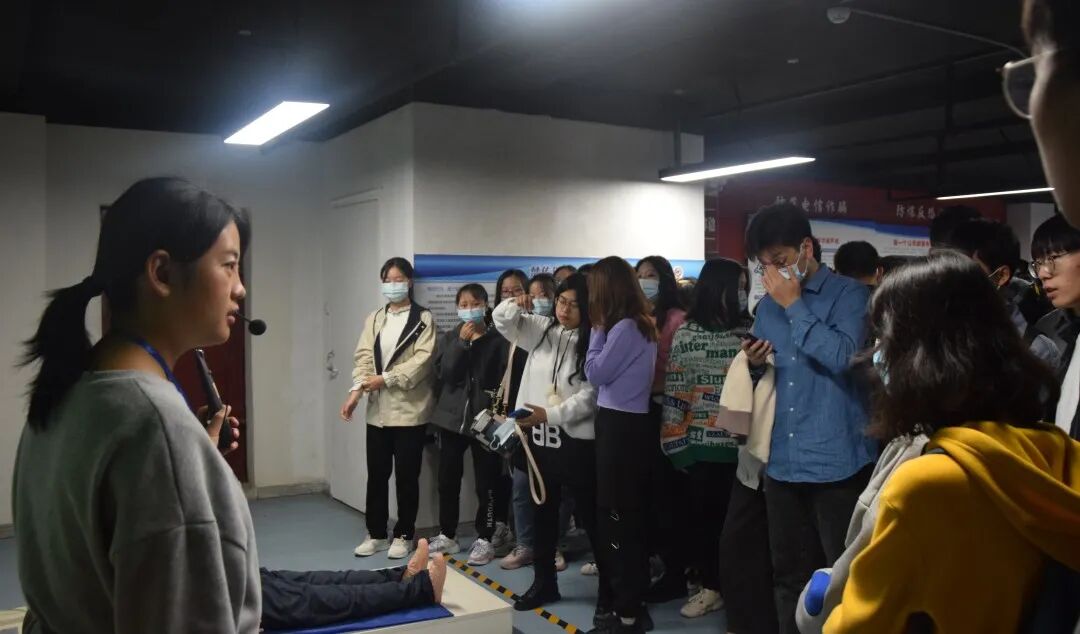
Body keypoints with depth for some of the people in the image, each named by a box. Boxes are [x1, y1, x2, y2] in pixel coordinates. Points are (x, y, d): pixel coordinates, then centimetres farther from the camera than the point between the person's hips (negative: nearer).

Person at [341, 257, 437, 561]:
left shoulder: (424, 319, -1)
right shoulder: (373, 319, 13)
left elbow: (422, 359, -12)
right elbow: (364, 357, 3)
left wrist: (386, 379, -19)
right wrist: (356, 390, -13)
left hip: (410, 408, -4)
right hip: (378, 408, 4)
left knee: (406, 475, 3)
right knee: (377, 474, 9)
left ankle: (403, 535, 16)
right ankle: (376, 534, 22)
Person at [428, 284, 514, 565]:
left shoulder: (498, 340, -3)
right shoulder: (450, 338, 7)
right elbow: (444, 374, -7)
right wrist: (461, 342, -15)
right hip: (452, 417, 3)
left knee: (486, 482, 2)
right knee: (448, 481, 9)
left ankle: (485, 539, 14)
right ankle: (447, 536, 23)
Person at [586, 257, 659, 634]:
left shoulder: (623, 327, -17)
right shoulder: (642, 324, 12)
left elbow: (595, 373, -11)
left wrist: (598, 329, -5)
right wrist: (602, 329, 8)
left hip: (620, 427, -10)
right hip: (631, 423, 10)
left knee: (618, 517, -2)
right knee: (630, 515, 16)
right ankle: (630, 598, 28)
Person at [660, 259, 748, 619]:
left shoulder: (749, 330, 2)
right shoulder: (687, 332, 1)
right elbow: (674, 390, 1)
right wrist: (676, 442, -2)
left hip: (740, 442, 0)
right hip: (700, 442, 0)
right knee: (701, 515, 7)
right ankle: (711, 585, 24)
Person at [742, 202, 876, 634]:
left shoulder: (848, 294, -6)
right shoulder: (767, 305, 11)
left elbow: (841, 356, -22)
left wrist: (795, 304, -16)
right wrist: (754, 363, -3)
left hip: (836, 460, -5)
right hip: (782, 461, 6)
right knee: (789, 572, 16)